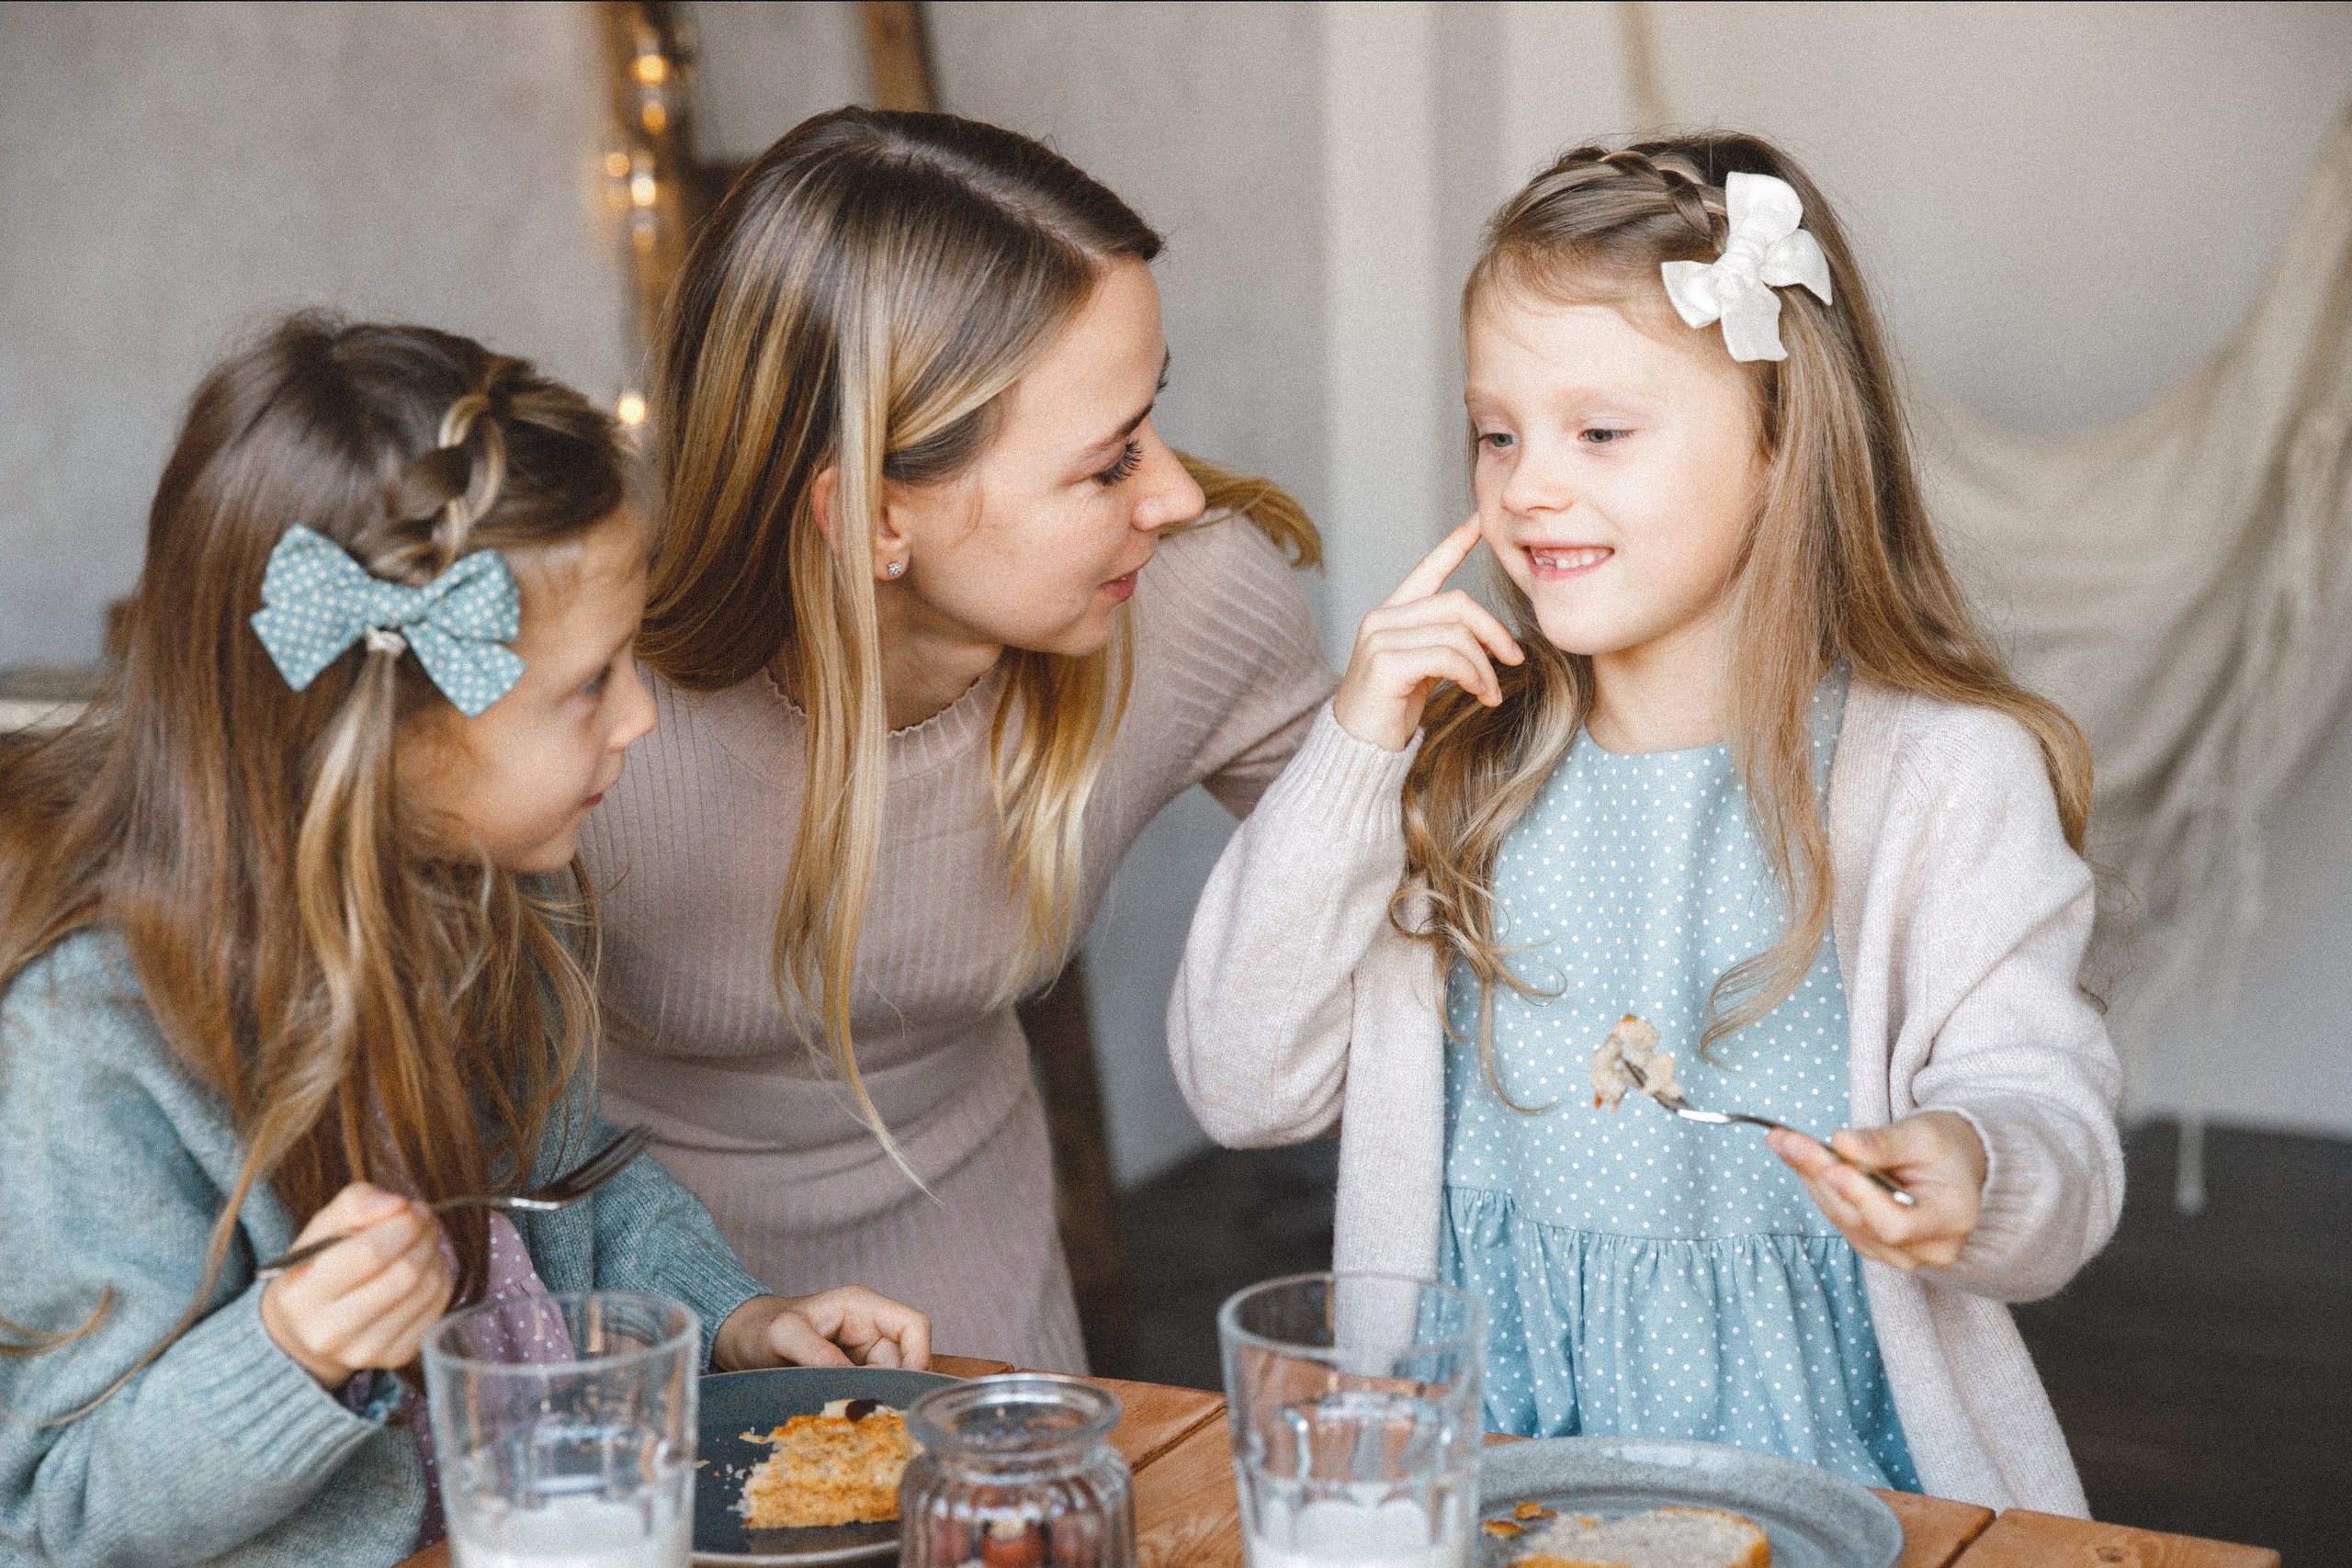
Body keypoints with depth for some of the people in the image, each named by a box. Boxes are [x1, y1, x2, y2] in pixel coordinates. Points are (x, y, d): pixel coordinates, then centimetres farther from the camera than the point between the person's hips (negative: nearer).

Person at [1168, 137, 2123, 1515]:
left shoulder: (1943, 777, -4)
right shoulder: (1457, 757, 6)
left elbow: (2052, 1121, -4)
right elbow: (1242, 1085, 1)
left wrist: (1972, 1174, -28)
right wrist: (1353, 757, -8)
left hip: (1815, 1464, -1)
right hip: (1480, 1446, 1)